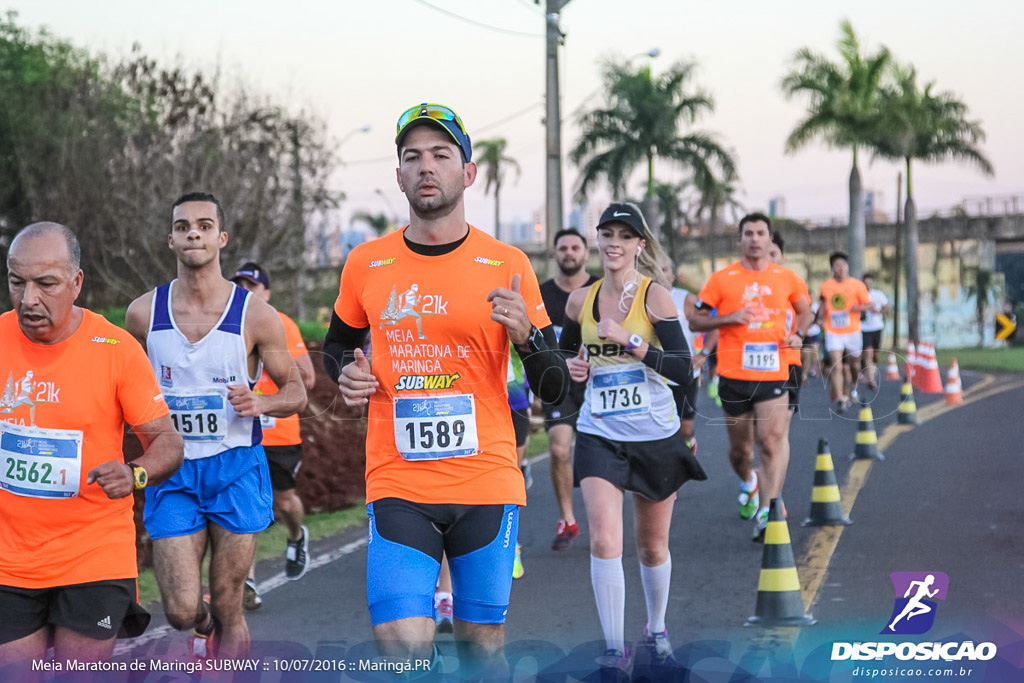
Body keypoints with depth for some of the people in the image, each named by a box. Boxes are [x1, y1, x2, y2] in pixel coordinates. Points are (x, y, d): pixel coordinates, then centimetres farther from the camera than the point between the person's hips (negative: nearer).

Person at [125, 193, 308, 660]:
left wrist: (258, 404, -18)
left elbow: (296, 391, 2)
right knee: (181, 611, -4)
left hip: (236, 469, -1)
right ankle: (204, 625, 33)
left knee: (228, 608, 3)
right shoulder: (144, 314, 0)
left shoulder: (255, 315, -5)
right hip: (172, 472, 1)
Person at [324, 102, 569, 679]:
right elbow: (338, 344, 25)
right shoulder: (366, 264, 6)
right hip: (397, 487, 0)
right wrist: (348, 374, 2)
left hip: (487, 485, 0)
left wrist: (525, 335, -16)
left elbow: (555, 389, 4)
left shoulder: (507, 265, 1)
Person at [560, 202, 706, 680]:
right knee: (604, 541, -15)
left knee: (653, 546, 12)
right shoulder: (581, 301, 1)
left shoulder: (655, 296, -10)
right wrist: (572, 366, -1)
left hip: (655, 438, -1)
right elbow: (564, 350, 22)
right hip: (599, 437, 1)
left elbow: (684, 369, -19)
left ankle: (656, 632, 36)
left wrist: (629, 340, -28)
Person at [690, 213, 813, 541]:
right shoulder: (721, 279, 0)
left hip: (773, 375, 0)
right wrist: (728, 318, -14)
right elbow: (695, 320, 2)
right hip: (734, 376, 0)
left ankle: (766, 513, -17)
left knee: (772, 442, -16)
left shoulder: (787, 278, 6)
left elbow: (804, 310, 24)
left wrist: (798, 333, 3)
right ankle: (748, 483, 46)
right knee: (740, 448, 13)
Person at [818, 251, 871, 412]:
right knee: (836, 366, -15)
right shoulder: (826, 286, 2)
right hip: (833, 332, -1)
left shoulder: (857, 285, -2)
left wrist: (858, 308, -20)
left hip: (852, 331, 1)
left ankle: (853, 386, 48)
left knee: (854, 364, 16)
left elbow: (867, 304, 0)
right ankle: (840, 400, -18)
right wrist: (822, 311, -1)